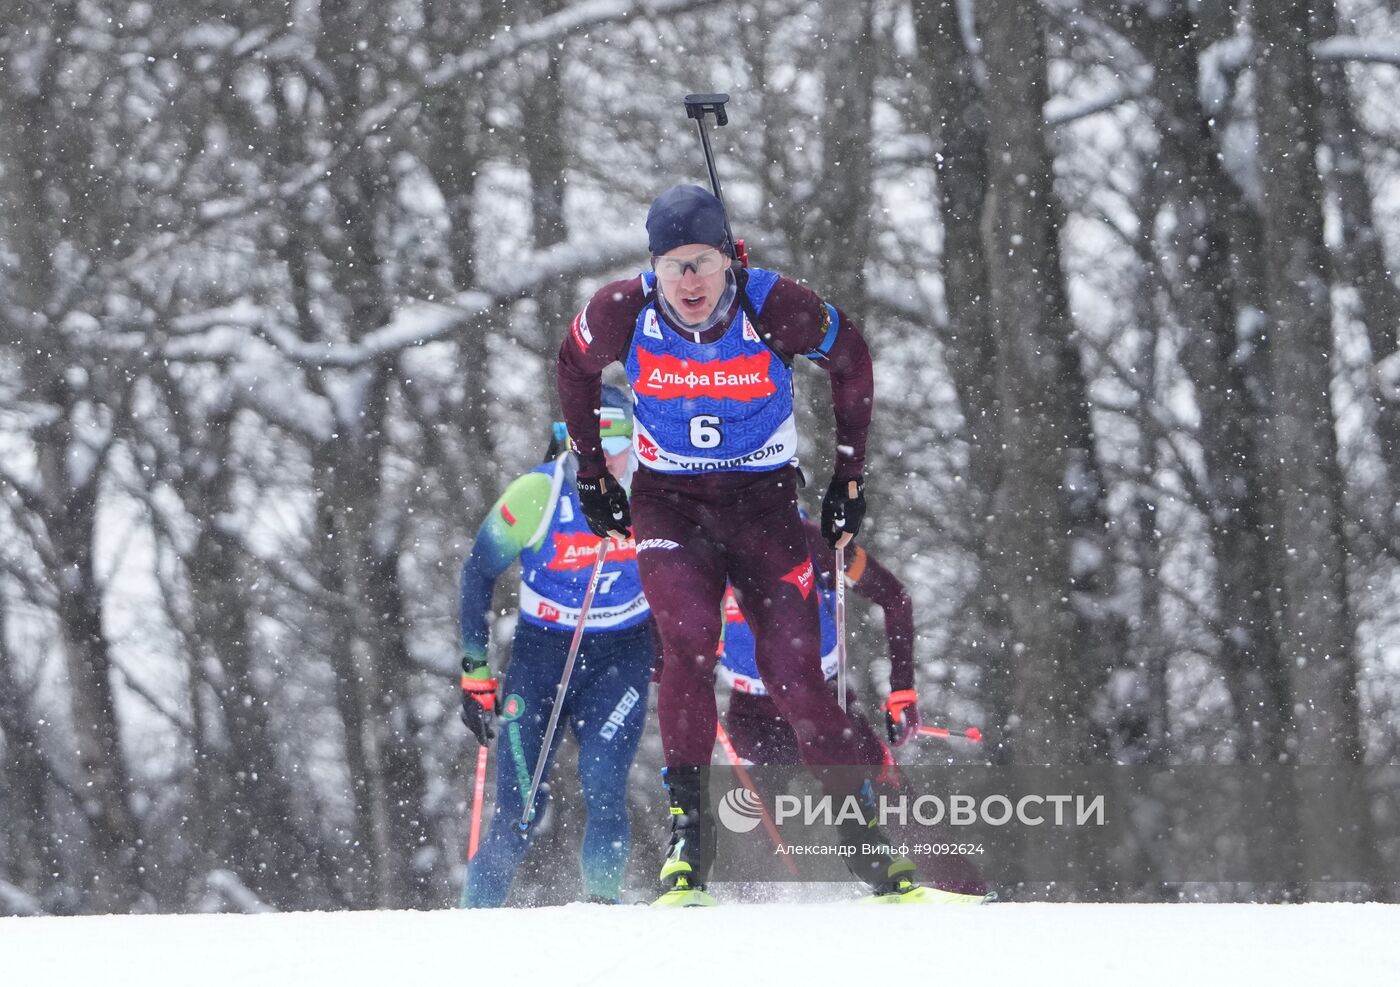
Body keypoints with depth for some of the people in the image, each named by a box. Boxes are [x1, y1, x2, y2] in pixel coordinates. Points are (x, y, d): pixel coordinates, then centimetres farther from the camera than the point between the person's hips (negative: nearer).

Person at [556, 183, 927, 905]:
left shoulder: (775, 307, -18)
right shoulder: (623, 313, -15)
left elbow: (851, 360, 1)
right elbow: (575, 370, 8)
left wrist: (848, 475, 4)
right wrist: (591, 476, 12)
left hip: (764, 499, 0)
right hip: (666, 500, 0)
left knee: (794, 669, -9)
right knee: (690, 641, -25)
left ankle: (861, 828, 5)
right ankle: (688, 829, -15)